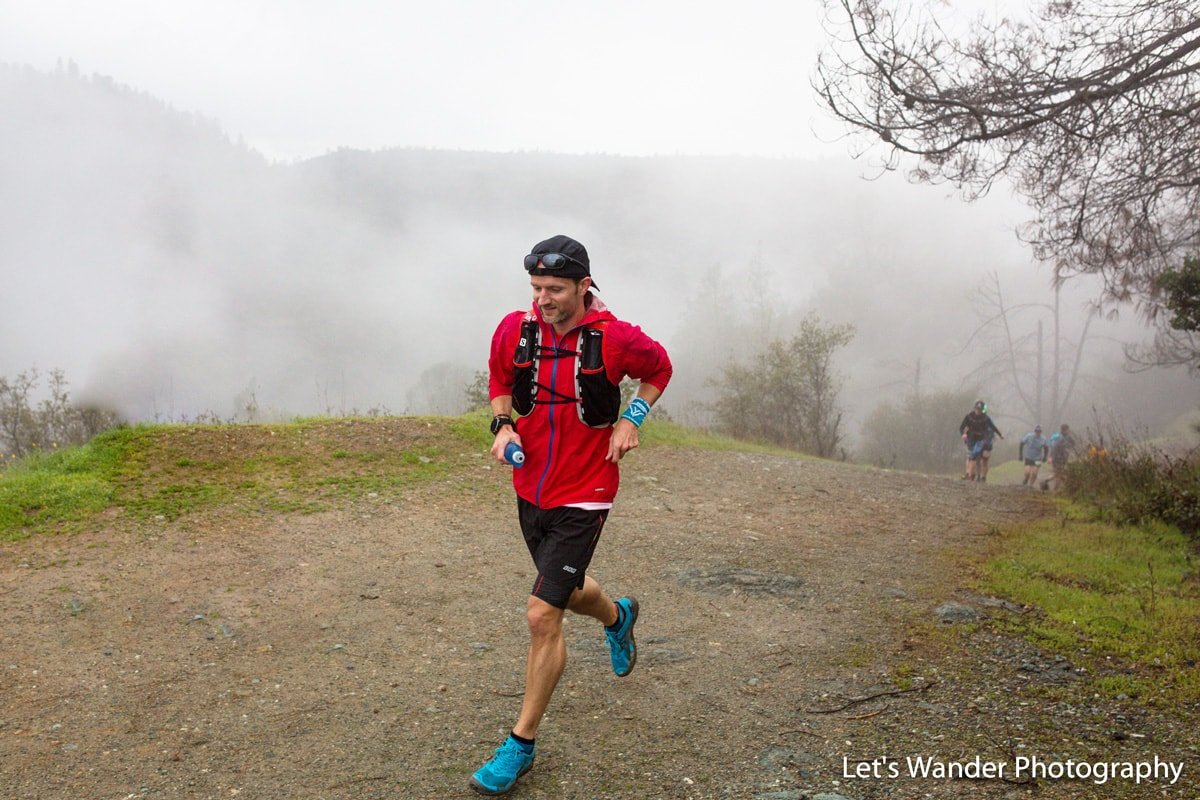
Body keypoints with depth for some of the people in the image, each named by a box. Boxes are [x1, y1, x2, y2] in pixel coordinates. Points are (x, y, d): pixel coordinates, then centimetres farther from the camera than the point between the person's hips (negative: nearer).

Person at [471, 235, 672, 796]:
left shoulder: (614, 338, -16)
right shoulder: (514, 329, -7)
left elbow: (659, 368, 5)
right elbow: (500, 380, 14)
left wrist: (631, 419, -8)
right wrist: (503, 425, -5)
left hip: (582, 496, -5)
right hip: (530, 489, 5)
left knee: (543, 616, -10)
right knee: (567, 590, 24)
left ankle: (521, 744, 7)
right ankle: (618, 617, 61)